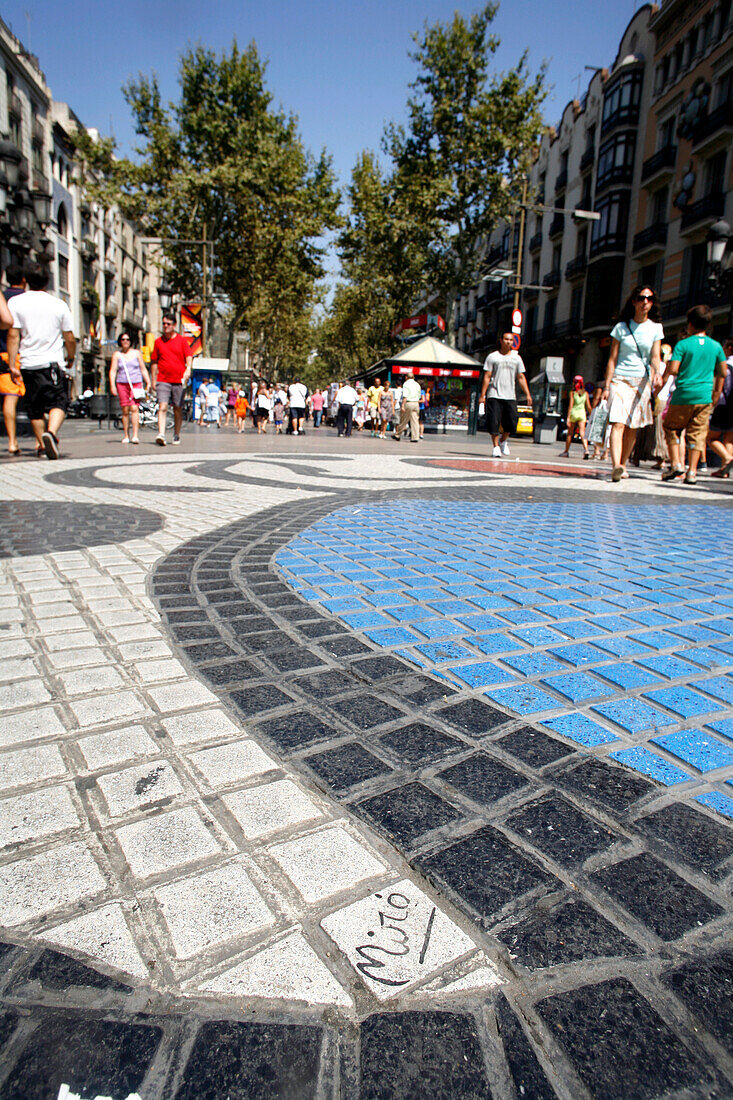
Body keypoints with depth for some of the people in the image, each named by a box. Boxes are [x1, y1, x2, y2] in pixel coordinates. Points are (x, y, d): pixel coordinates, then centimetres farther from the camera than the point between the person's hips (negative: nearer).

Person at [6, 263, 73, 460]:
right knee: (58, 402, -3)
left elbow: (13, 335, -5)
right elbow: (70, 339, 4)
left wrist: (12, 366, -3)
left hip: (28, 363, 2)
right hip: (53, 362, -2)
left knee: (35, 407, 13)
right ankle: (51, 432, -30)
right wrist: (70, 358, 22)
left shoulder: (15, 302, 0)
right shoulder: (59, 304, 1)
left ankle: (41, 443, 19)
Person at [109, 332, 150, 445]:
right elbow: (113, 371, 6)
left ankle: (135, 436, -21)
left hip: (136, 384, -1)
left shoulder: (136, 353, 13)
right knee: (125, 410, 0)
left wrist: (148, 382, 7)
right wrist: (112, 385, -6)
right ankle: (126, 436, 8)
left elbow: (143, 369, 15)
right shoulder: (117, 355, 11)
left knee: (134, 408, -16)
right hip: (122, 384, 1)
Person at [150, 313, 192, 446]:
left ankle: (176, 436, 18)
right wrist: (154, 380, 12)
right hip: (163, 380, 1)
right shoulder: (158, 341, 11)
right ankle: (161, 434, -22)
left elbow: (189, 357, -1)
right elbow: (155, 362, 15)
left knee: (178, 409, 6)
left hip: (179, 380, 0)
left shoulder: (181, 341, 6)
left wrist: (188, 369, -22)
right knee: (162, 407, -13)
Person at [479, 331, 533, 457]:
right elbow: (487, 377, 1)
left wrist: (527, 394, 5)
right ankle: (496, 447, 2)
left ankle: (503, 440, 23)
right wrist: (482, 395, -5)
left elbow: (521, 377, 14)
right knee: (494, 422, -9)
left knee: (511, 422, -3)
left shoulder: (517, 358, 13)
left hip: (510, 396, 3)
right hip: (494, 395, -3)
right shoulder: (492, 357, 4)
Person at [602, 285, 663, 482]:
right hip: (620, 379, -2)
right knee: (618, 424, -17)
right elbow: (612, 359, 3)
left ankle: (622, 464, 15)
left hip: (642, 381, 2)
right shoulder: (621, 327, 4)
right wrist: (606, 386, -3)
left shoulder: (656, 328, 8)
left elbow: (655, 357, 2)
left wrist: (656, 372, -20)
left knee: (633, 428, 3)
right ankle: (616, 467, -30)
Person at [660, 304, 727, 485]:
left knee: (671, 428, 12)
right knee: (697, 434, 7)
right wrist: (716, 392, 22)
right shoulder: (716, 346, 7)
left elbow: (672, 370, -14)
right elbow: (723, 372, 11)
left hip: (683, 395, -3)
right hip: (704, 397, 3)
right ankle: (692, 472, 2)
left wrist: (664, 374, 8)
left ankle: (676, 464, 0)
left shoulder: (683, 345, -6)